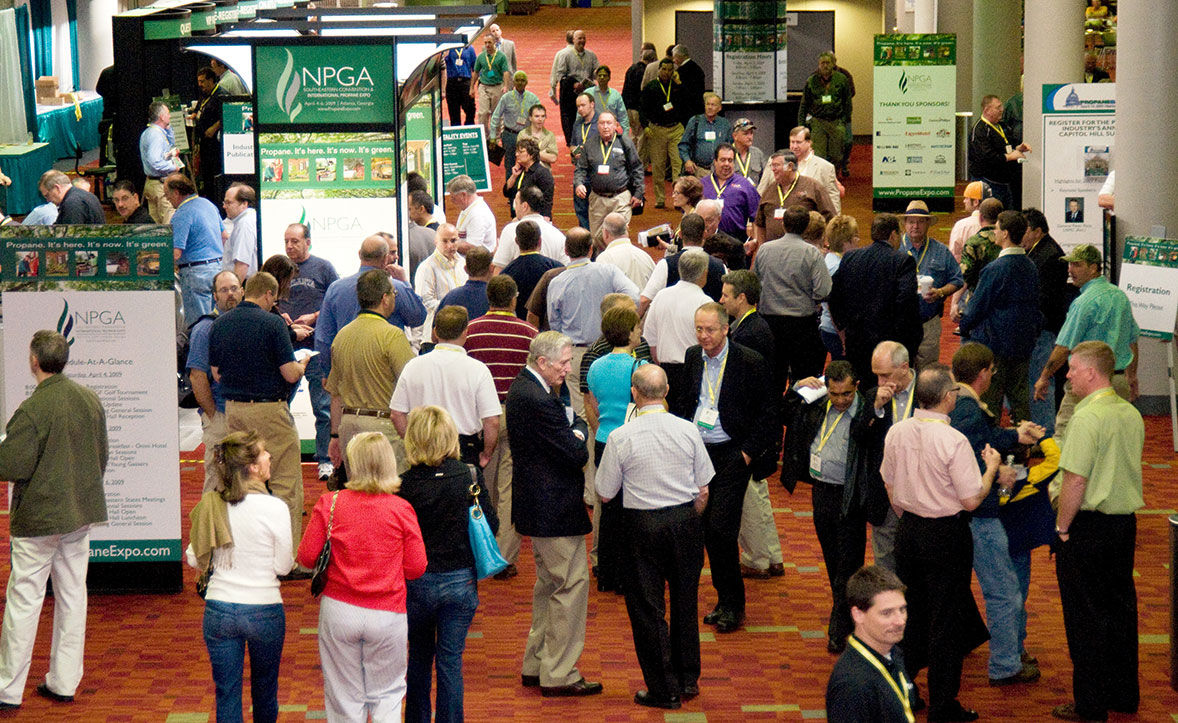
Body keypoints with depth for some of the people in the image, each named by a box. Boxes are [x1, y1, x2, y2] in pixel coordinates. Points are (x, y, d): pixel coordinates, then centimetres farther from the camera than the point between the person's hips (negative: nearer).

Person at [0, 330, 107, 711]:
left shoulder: (31, 410, -20)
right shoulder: (90, 400, 2)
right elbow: (102, 456, 11)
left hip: (38, 518, -6)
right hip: (81, 514, 6)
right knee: (73, 594, 12)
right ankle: (64, 682, 19)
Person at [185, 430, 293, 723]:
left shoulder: (210, 506, -5)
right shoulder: (274, 508, -16)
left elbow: (195, 560, 3)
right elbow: (283, 566, -9)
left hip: (219, 610, 2)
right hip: (264, 609, -2)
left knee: (226, 696, 7)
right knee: (265, 689, 19)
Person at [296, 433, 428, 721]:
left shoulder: (330, 503, -8)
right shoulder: (401, 509, -8)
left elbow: (307, 556, -4)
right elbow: (417, 567, -4)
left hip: (339, 610, 0)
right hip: (388, 614, 0)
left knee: (344, 695, 13)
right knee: (387, 692, 13)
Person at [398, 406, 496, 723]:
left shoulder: (405, 485, -12)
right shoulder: (468, 477, -9)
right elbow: (491, 525, -3)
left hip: (417, 582, 0)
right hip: (460, 581, 0)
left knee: (419, 657, 19)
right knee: (451, 661, 7)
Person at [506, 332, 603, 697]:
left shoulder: (524, 387, 9)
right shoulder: (537, 401, -24)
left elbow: (576, 421, 15)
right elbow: (576, 454, -23)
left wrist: (576, 432, -6)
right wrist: (578, 441, -2)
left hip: (539, 504, 11)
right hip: (554, 508, -11)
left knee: (549, 581, 21)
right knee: (571, 582, -5)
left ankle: (536, 666, 28)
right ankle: (558, 675, -1)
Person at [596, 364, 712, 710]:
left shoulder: (620, 438, -13)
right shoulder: (687, 431, -5)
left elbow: (605, 494, -4)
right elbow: (704, 488, 3)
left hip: (643, 525, -3)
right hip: (685, 520, 3)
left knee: (647, 606, 7)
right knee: (685, 600, 18)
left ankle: (664, 689, 10)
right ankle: (688, 678, 28)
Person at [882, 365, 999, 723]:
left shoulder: (896, 433, -2)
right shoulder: (954, 441, -22)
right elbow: (971, 500, -18)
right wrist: (991, 467, -2)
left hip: (908, 529, 6)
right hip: (946, 534, -6)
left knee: (909, 613, 19)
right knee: (946, 620, 5)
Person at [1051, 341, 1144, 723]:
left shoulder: (1088, 418, -19)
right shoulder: (1132, 415, 6)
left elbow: (1076, 480, -21)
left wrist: (1062, 528, -11)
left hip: (1089, 525, -8)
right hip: (1126, 521, 8)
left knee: (1085, 617, 1)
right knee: (1121, 608, 16)